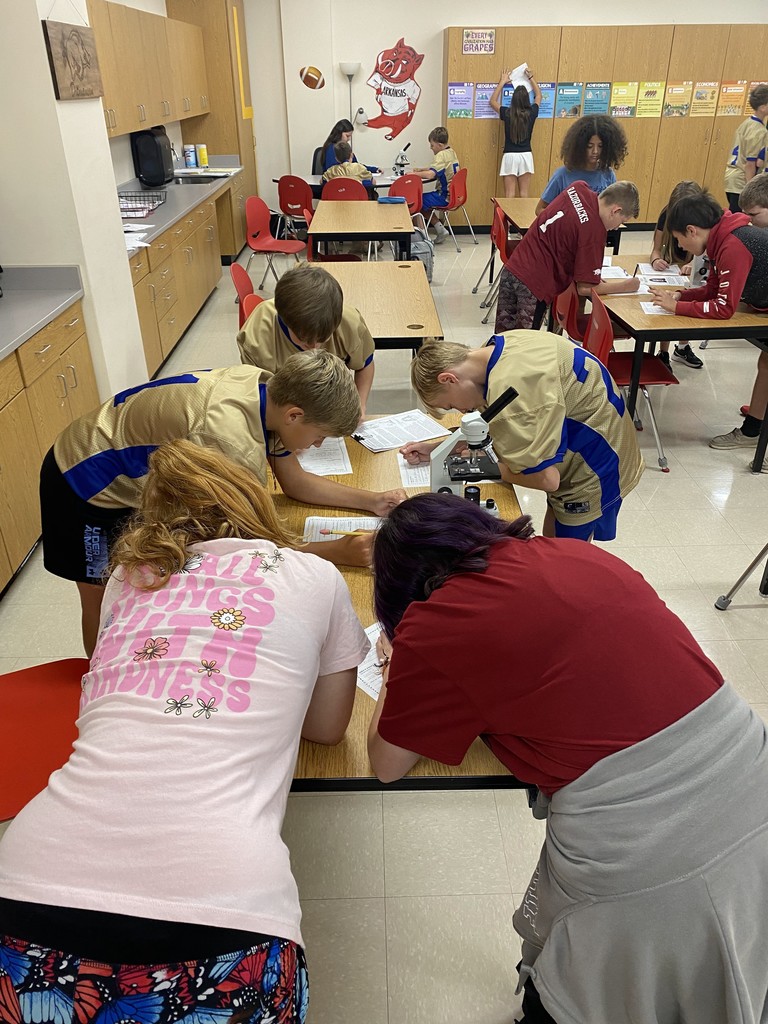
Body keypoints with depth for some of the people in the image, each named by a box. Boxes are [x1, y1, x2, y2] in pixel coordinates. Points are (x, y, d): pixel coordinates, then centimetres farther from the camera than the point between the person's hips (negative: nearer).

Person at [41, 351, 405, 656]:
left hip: (137, 478, 7)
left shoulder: (271, 389, -15)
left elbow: (296, 482, -1)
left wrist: (372, 500, -9)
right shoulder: (231, 439, -40)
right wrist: (339, 552, -28)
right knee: (103, 598, 10)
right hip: (85, 484, -7)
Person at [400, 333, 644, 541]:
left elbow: (546, 479, -31)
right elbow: (490, 427, 9)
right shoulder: (502, 346, -6)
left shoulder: (507, 391, -35)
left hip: (596, 464, -9)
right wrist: (437, 448, 0)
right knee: (551, 542, 21)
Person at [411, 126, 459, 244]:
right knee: (424, 203, 20)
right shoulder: (451, 152, 10)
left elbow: (431, 174, -33)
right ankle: (440, 230, 16)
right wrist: (422, 169, 13)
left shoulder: (441, 155, -18)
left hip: (445, 197, -9)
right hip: (453, 194, 9)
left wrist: (413, 174, -20)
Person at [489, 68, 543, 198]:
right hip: (526, 156, 2)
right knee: (524, 193, 7)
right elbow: (538, 96, 20)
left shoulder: (507, 113, -7)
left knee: (510, 195, -3)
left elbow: (493, 101, 11)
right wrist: (531, 78, 26)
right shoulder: (531, 113, -2)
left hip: (510, 156, -2)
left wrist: (502, 82, 16)